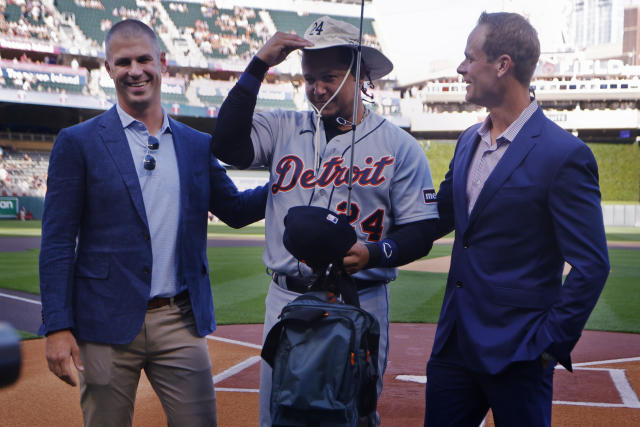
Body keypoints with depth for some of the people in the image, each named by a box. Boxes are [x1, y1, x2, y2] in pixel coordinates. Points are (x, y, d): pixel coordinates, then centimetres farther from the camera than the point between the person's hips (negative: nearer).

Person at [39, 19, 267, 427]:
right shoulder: (78, 143, -1)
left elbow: (235, 210, 18)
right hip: (107, 324, -3)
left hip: (182, 322, 3)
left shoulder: (198, 145, 10)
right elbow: (57, 243, -3)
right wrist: (57, 328, -10)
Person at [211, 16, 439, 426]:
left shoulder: (399, 145, -1)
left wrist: (374, 253, -22)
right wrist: (258, 66, -9)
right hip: (286, 298, 3)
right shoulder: (283, 128, 6)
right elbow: (227, 146, -11)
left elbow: (421, 231, -2)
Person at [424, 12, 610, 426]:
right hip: (455, 344, 7)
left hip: (517, 355, -6)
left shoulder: (564, 154, -14)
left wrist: (550, 343, -13)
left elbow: (591, 266, -13)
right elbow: (439, 218, 18)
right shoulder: (468, 142, 9)